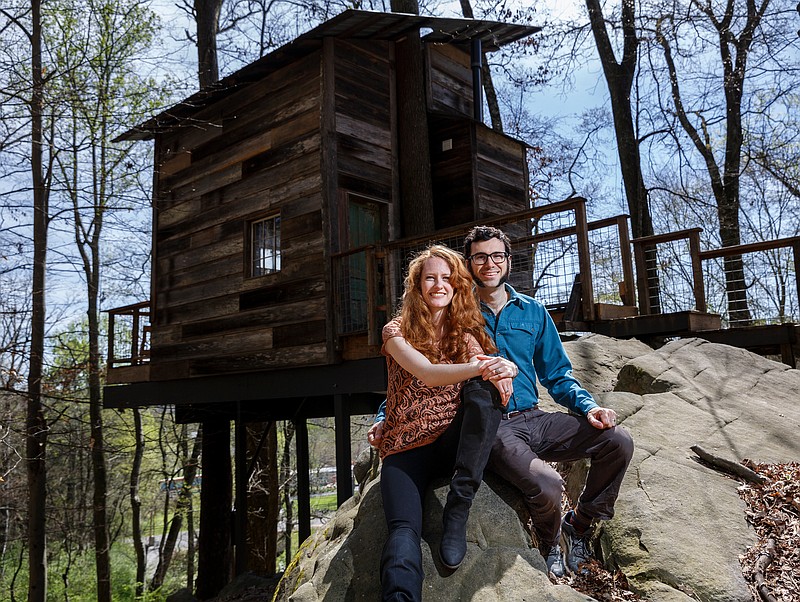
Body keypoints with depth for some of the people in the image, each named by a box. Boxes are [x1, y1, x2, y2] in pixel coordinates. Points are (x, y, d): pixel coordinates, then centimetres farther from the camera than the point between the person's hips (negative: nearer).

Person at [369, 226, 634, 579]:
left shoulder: (532, 311, 13)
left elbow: (557, 375, 16)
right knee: (546, 485, -30)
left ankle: (580, 523, 11)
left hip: (532, 418, 4)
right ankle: (550, 543, 8)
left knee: (618, 441, -14)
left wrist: (588, 407, -2)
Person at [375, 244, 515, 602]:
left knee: (484, 387, -29)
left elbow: (485, 374, -4)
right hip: (406, 450, -2)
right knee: (404, 530, -29)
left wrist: (495, 374, -30)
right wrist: (475, 367, -38)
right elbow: (426, 373, -18)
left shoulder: (465, 332, 12)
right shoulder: (397, 331, 1)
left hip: (452, 443, 2)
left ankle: (457, 511, -26)